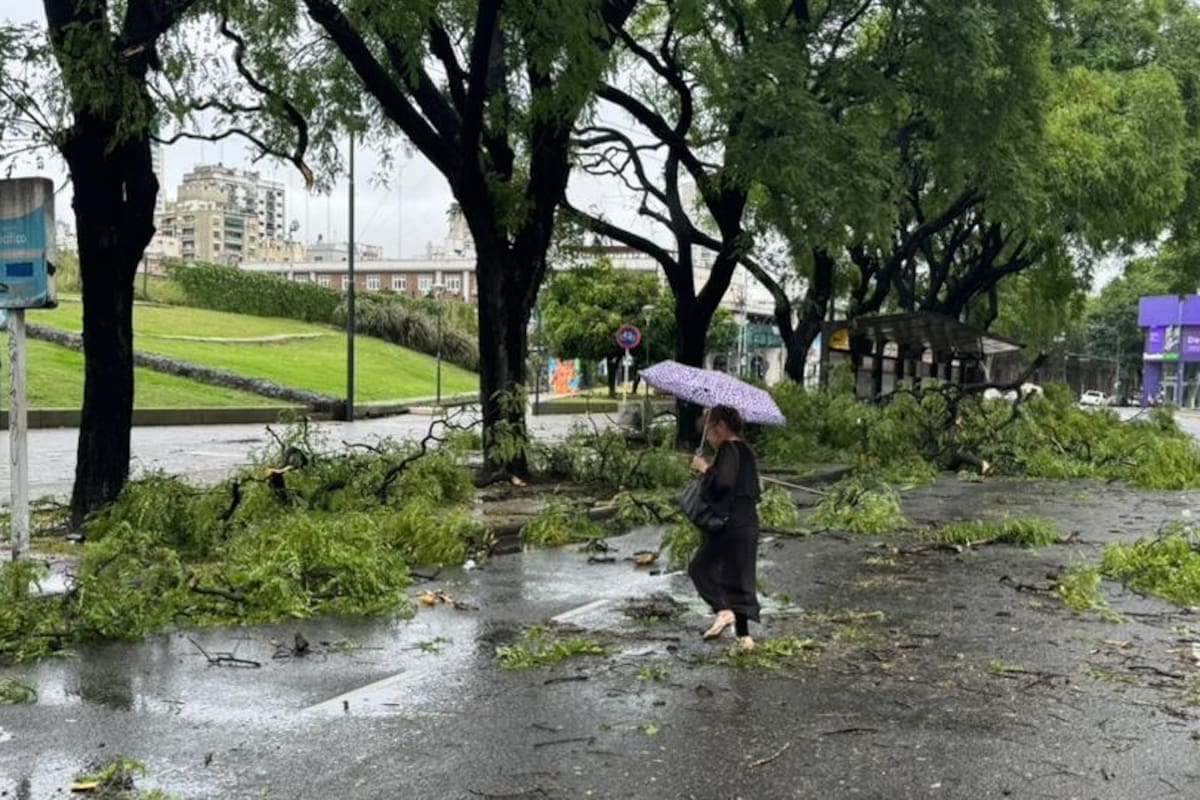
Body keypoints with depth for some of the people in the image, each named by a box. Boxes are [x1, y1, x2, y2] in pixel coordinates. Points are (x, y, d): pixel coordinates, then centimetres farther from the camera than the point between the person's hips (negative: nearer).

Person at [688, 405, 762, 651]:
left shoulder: (728, 449, -12)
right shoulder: (747, 451, 17)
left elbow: (722, 482, -28)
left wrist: (705, 468, -11)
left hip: (729, 526, -9)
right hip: (748, 525, 9)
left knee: (700, 568, 3)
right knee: (740, 576, 11)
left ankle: (724, 610, -14)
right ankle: (744, 635, 10)